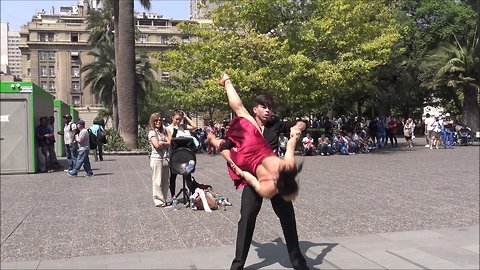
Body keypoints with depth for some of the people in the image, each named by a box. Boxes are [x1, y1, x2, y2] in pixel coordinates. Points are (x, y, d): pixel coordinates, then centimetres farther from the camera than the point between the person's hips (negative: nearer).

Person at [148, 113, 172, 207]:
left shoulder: (164, 131, 17)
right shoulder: (152, 132, -2)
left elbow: (171, 143, 9)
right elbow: (157, 145, -13)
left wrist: (162, 143, -5)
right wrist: (166, 143, 1)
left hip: (166, 158, 6)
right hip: (157, 158, -6)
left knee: (165, 181, 8)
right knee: (157, 181, -3)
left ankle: (164, 200, 15)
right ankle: (159, 201, 2)